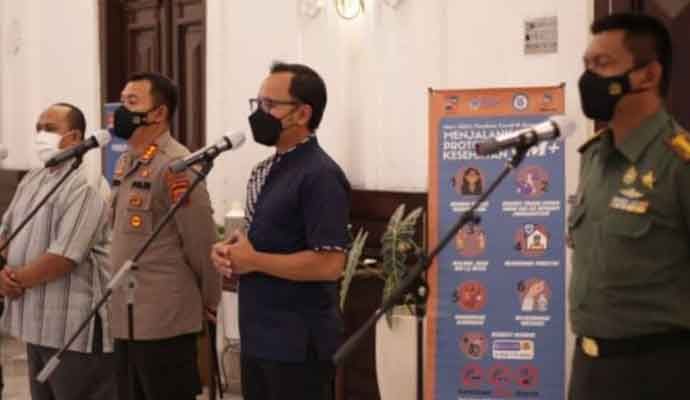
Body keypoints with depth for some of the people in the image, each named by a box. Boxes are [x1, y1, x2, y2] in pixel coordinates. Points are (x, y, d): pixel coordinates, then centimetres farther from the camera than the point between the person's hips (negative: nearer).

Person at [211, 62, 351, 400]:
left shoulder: (320, 176, -16)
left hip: (299, 345, -9)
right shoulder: (265, 170, 13)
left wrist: (254, 260, -16)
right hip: (258, 338, 9)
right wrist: (229, 252, 2)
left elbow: (329, 265, -23)